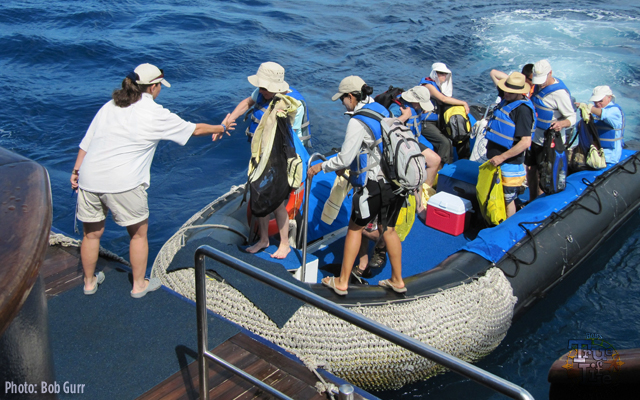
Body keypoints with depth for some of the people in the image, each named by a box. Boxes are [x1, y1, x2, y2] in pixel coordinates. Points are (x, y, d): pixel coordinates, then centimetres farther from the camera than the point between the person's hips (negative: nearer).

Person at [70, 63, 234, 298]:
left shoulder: (109, 107, 15)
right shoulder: (155, 114, -1)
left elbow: (86, 142, 14)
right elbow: (194, 129, 9)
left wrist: (77, 170, 21)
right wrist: (220, 128, 25)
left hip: (89, 179, 6)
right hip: (123, 183, -6)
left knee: (91, 233, 20)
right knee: (138, 233, 15)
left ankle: (89, 281, 38)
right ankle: (139, 285, 28)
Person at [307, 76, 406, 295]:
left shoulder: (358, 121, -16)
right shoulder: (381, 110, 10)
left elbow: (344, 159, -15)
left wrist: (320, 167, 1)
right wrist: (347, 166, 24)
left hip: (374, 185, -7)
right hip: (396, 182, 7)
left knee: (355, 228, 8)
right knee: (388, 228, 19)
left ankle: (342, 282, 18)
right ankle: (397, 280, 27)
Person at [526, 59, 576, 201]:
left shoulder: (560, 93, -22)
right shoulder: (539, 85, 1)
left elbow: (572, 117, -19)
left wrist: (562, 123, -40)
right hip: (534, 137, 8)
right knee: (530, 170, 16)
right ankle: (531, 201, 31)